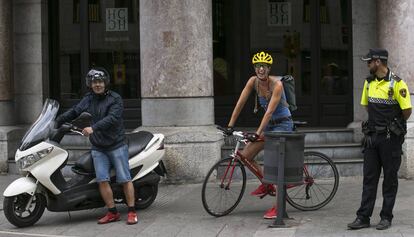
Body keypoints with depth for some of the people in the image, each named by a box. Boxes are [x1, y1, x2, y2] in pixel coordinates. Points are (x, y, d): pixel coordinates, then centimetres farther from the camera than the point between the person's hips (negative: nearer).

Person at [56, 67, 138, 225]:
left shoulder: (115, 99, -8)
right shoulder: (88, 100, 11)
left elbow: (112, 118, -22)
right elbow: (73, 112, 16)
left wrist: (93, 128, -32)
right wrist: (56, 122, 7)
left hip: (116, 145, -4)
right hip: (98, 148, 5)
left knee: (124, 179, -2)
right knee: (102, 180, -3)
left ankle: (132, 212, 6)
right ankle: (112, 213, 5)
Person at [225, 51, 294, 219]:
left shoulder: (277, 84, -22)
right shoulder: (253, 81, -4)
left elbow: (270, 111, -28)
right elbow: (240, 103, -4)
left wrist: (257, 133, -33)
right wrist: (230, 125, -9)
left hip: (282, 124, -7)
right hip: (269, 125, 7)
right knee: (245, 156, 0)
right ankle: (267, 184, 20)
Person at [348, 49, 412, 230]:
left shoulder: (397, 83, -13)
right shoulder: (369, 82, 8)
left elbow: (407, 110, -11)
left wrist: (395, 126, 3)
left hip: (390, 138, -6)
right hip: (372, 135, 6)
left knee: (390, 178, 4)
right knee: (369, 178, 6)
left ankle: (386, 217, 12)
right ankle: (363, 217, 9)